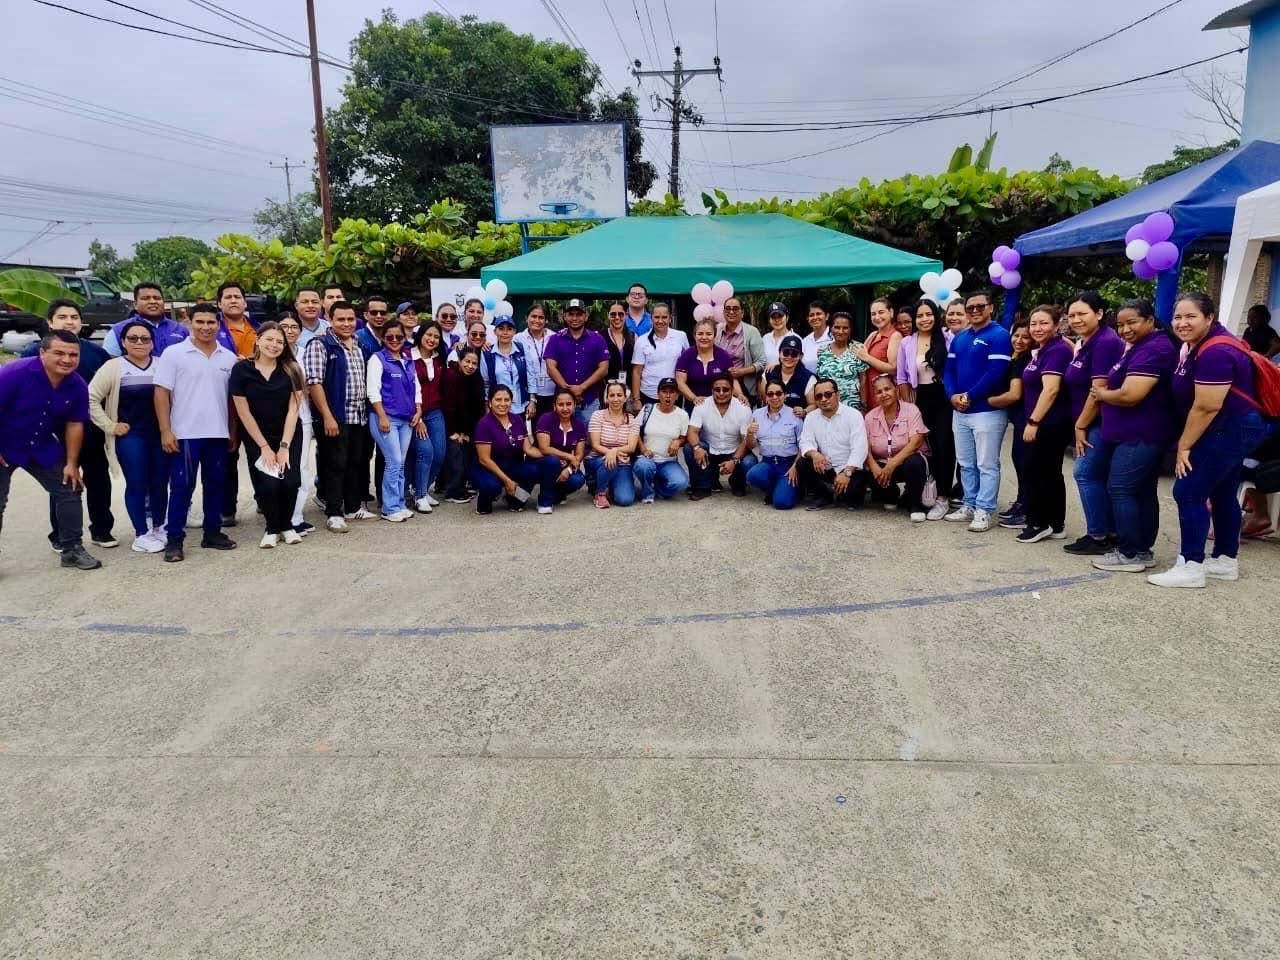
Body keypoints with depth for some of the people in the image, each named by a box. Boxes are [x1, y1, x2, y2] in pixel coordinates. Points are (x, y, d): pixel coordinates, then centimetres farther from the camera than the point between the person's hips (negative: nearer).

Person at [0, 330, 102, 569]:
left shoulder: (78, 386, -11)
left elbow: (74, 424, -1)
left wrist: (71, 463, 1)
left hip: (43, 448, 5)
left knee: (69, 492, 5)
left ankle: (72, 549, 17)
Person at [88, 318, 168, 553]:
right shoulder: (114, 367, -3)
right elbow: (91, 398, -5)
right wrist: (110, 426, -7)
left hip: (161, 434, 3)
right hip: (130, 436, -3)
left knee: (160, 483, 8)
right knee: (137, 485, 0)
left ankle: (158, 527, 25)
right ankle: (141, 534, 9)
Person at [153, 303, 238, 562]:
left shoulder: (229, 357, 8)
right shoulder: (173, 353, -3)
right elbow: (161, 393, -6)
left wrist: (234, 432, 10)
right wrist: (165, 431, -12)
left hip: (219, 433, 4)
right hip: (185, 433, -4)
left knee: (215, 485, 10)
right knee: (181, 487, 0)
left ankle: (213, 533, 21)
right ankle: (174, 540, 6)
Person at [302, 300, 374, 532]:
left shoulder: (358, 347, 14)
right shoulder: (320, 345, -7)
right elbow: (314, 383, -14)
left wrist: (366, 410, 13)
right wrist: (327, 417, -19)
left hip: (358, 417, 7)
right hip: (334, 417, -7)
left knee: (355, 463, 13)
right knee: (335, 465, -3)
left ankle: (353, 507, 23)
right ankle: (333, 514, 4)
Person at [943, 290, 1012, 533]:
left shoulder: (999, 335, -7)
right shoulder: (959, 338, 15)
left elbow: (996, 372, -17)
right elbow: (949, 369, 11)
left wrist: (970, 396, -16)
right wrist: (952, 395, -7)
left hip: (987, 411, -7)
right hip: (959, 411, 7)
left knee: (987, 465, -1)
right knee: (966, 464, 14)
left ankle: (984, 511, 3)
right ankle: (969, 505, 23)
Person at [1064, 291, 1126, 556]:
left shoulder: (1105, 342, -17)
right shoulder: (1085, 343, 14)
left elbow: (1098, 390, -20)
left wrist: (1081, 426, -15)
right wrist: (1080, 425, 11)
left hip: (1101, 422, -10)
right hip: (1093, 423, 10)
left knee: (1085, 473, -8)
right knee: (1100, 476, 12)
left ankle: (1098, 536, 0)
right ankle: (1111, 533, 19)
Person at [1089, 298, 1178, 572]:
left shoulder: (1153, 349, -17)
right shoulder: (1140, 346, 17)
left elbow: (1129, 395, -24)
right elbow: (1120, 385, 19)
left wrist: (1100, 394, -7)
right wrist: (1105, 393, 0)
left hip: (1139, 436, -11)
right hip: (1142, 434, 11)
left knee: (1120, 490, -9)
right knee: (1144, 492, 13)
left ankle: (1129, 554, -4)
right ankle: (1144, 550, 19)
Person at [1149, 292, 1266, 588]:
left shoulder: (1215, 352, -23)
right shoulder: (1199, 346, 10)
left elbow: (1206, 407, -25)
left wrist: (1184, 445, -16)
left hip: (1229, 430, -11)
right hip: (1233, 429, 11)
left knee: (1189, 492, -10)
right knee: (1222, 494, 16)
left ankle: (1191, 567, -6)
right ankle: (1226, 561, 26)